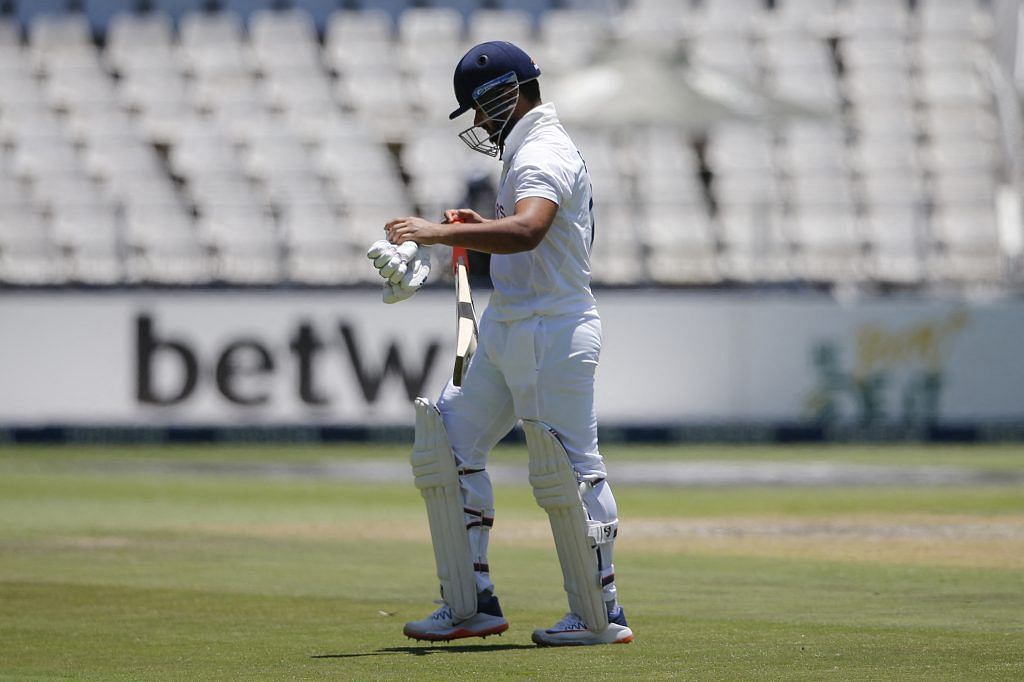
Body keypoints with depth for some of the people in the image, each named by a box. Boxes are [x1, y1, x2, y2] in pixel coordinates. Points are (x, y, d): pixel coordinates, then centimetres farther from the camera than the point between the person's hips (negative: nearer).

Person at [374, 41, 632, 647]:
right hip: (508, 330, 11)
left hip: (552, 334, -11)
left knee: (568, 471, -6)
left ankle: (602, 615, 4)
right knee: (449, 446, 7)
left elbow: (527, 231, -36)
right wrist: (477, 229, 17)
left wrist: (442, 232, -39)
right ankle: (472, 605, 9)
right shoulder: (533, 150, 18)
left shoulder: (543, 155, -16)